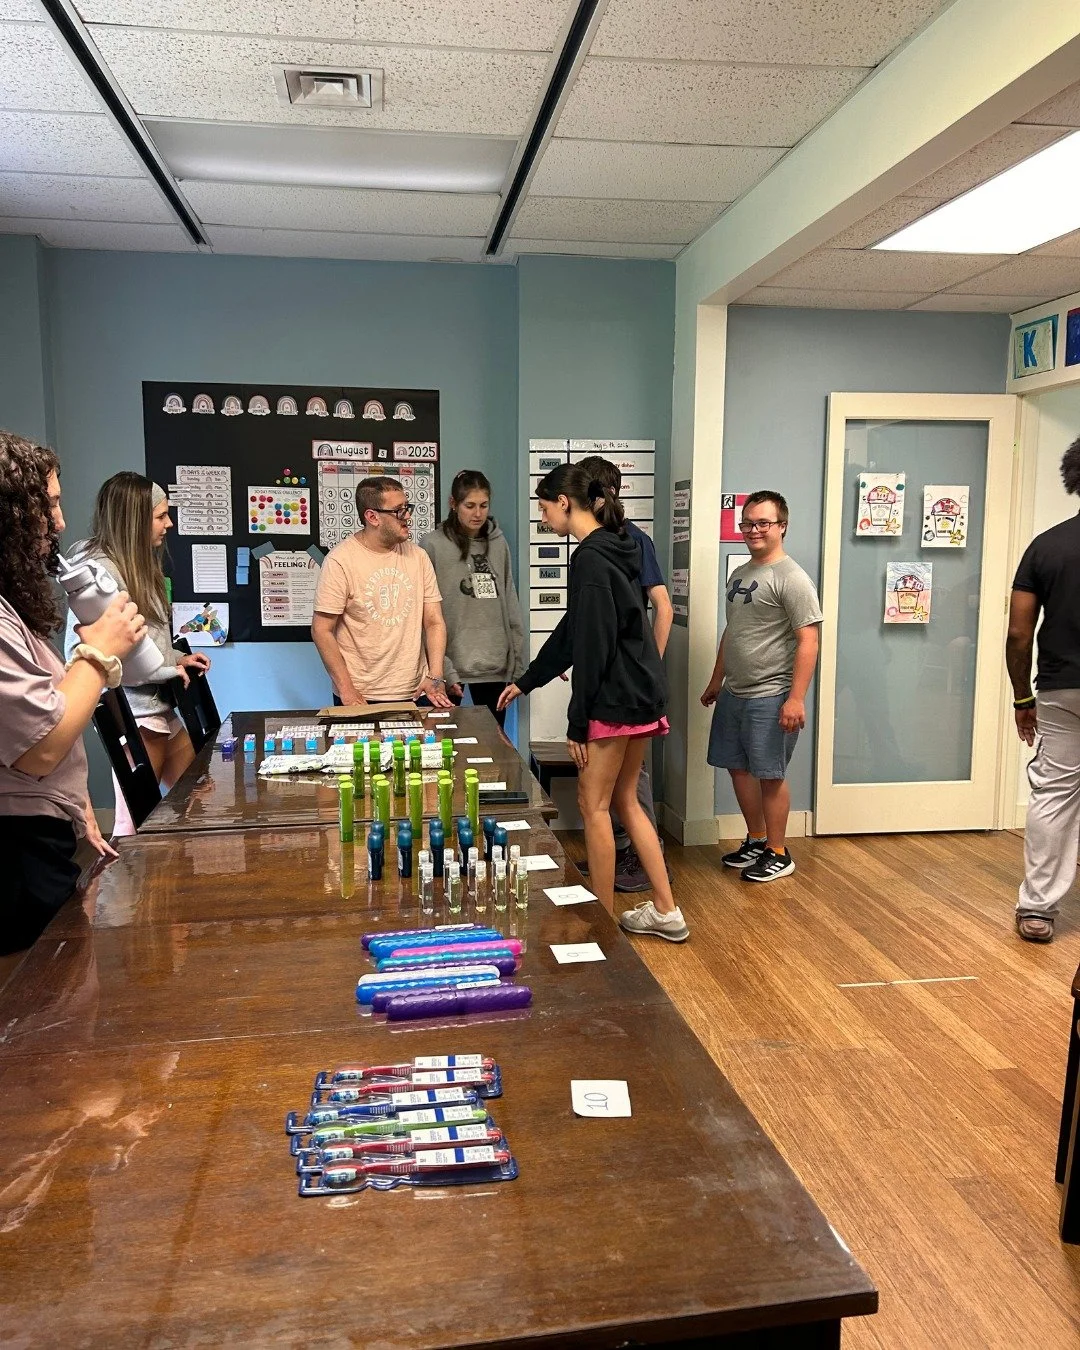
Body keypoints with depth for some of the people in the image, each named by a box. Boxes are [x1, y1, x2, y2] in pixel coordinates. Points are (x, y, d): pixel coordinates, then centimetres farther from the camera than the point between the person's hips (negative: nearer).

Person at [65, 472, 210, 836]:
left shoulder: (140, 563, 11)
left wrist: (177, 658, 3)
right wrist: (167, 671, -18)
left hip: (162, 709, 9)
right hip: (133, 715, -9)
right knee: (135, 826, 1)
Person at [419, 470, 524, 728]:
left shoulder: (498, 543, 9)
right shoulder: (432, 545, -6)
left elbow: (510, 600, 13)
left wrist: (517, 657, 8)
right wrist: (442, 668, -15)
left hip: (494, 665, 4)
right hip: (450, 662, -4)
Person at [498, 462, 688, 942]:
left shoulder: (591, 558, -15)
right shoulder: (611, 550, 15)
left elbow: (592, 646, -19)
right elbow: (573, 631, 21)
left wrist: (577, 722, -15)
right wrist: (526, 682, 26)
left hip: (616, 699, -10)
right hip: (641, 695, 10)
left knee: (593, 805, 2)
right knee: (625, 800, 15)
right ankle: (666, 911, 21)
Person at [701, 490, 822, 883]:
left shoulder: (792, 578, -13)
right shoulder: (740, 574, 13)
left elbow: (808, 642, -18)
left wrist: (796, 698, -23)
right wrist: (716, 681, 24)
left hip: (770, 698, -8)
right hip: (733, 693, 8)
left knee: (770, 775, 1)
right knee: (738, 767, 14)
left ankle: (778, 853, 15)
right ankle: (756, 840, 30)